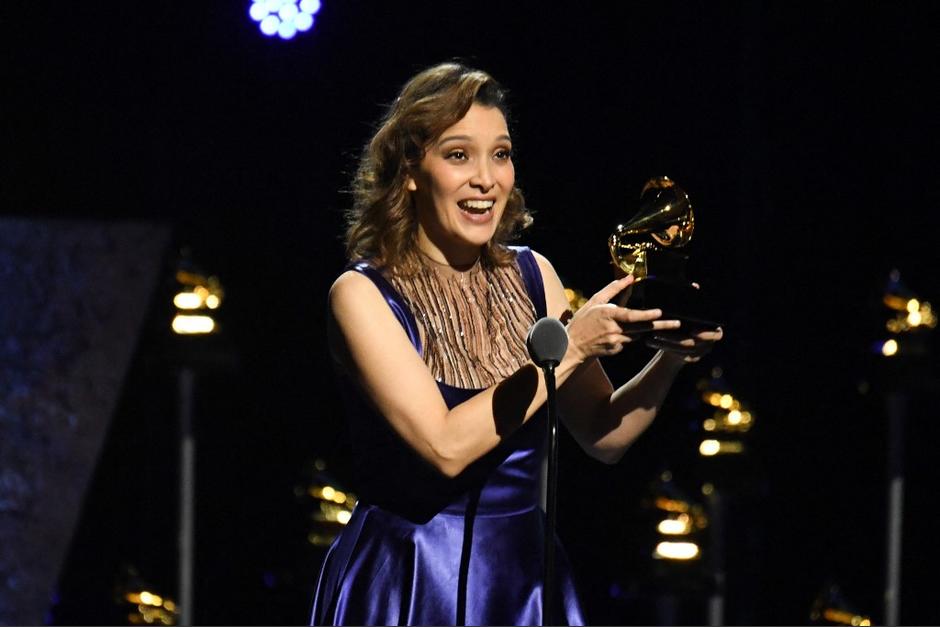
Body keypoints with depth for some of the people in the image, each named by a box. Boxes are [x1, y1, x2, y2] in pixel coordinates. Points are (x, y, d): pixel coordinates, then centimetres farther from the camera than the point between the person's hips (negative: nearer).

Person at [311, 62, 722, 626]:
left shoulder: (532, 276, 3)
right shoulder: (364, 294, -11)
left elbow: (603, 436, 7)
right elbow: (446, 445, -22)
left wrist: (667, 361, -10)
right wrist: (569, 349, -20)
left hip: (528, 580, 4)